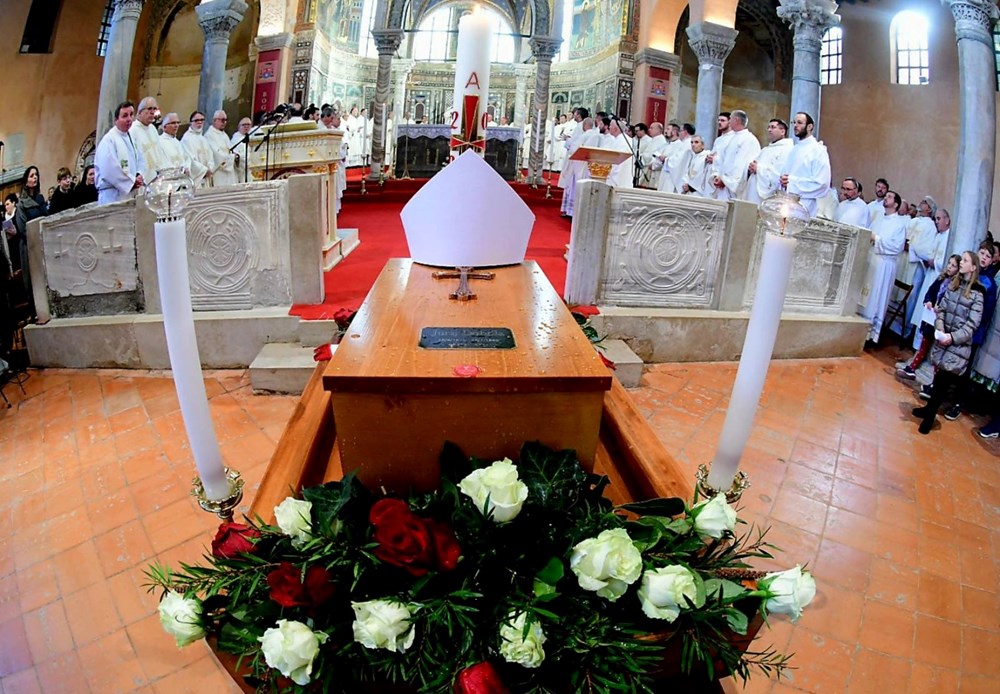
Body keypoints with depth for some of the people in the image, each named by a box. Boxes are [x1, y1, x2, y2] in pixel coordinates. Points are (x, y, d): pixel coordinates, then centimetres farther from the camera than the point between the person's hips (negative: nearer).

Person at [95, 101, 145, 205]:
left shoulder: (131, 138, 16)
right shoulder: (109, 140, -8)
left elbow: (140, 161, 15)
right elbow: (110, 170, -17)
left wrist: (139, 176, -5)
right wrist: (132, 181, -12)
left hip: (130, 194, 7)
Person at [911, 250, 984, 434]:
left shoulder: (977, 294, -8)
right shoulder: (952, 284, 7)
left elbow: (972, 325, -10)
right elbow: (941, 309, 6)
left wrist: (953, 337, -20)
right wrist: (940, 330, -10)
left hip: (960, 344, -4)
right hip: (943, 339, 4)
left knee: (944, 380, -2)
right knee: (939, 375, 11)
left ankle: (930, 415, 8)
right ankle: (930, 408, 25)